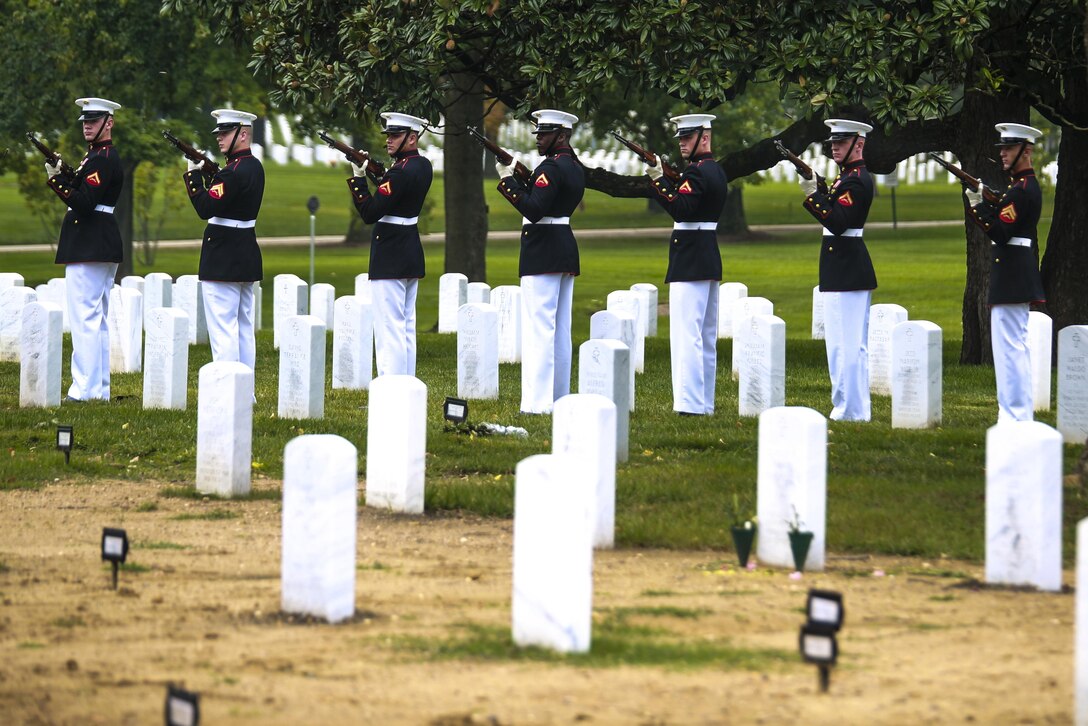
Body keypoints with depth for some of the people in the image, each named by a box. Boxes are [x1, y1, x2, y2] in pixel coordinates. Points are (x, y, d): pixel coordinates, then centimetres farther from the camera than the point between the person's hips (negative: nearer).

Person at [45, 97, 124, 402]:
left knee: (85, 317, -10)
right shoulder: (101, 155, 17)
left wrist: (56, 179, -23)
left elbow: (84, 203, -23)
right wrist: (61, 175, 1)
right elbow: (83, 197, 13)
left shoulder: (102, 159, -15)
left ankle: (84, 390, -12)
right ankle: (99, 388, 18)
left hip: (89, 248, -11)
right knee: (97, 319, 13)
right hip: (103, 247, 11)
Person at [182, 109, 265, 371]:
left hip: (223, 259, -10)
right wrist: (207, 172, 7)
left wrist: (193, 173, -14)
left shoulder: (234, 171, -19)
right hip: (247, 259, 10)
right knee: (243, 328, 13)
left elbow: (206, 208, -22)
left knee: (222, 328, -8)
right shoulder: (254, 167, 11)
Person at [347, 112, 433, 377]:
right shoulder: (423, 166, 8)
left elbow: (370, 213, -21)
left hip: (390, 257, -10)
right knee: (406, 327, 13)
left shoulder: (401, 172, -20)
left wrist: (358, 177, -14)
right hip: (412, 255, 10)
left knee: (389, 328, -8)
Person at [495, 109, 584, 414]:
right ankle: (559, 398, 16)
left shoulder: (550, 167, -15)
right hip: (567, 251, 10)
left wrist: (508, 180, -17)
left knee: (539, 328, -10)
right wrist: (520, 180, 10)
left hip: (542, 252, -10)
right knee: (560, 329, 12)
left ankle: (538, 402, -14)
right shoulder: (575, 168, 15)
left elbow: (534, 210, -24)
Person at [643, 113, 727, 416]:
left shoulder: (697, 172, -15)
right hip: (710, 261, 10)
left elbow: (680, 209, -25)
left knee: (687, 334, -12)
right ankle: (705, 402, 18)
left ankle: (690, 404, -16)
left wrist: (657, 179, -26)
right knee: (706, 337, 13)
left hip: (689, 262, -10)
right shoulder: (717, 171, 16)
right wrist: (662, 179, 10)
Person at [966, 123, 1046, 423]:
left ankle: (1014, 415, -8)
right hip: (1019, 279, 11)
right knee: (1017, 346, 15)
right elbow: (1004, 226, 15)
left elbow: (1000, 232, -22)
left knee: (1010, 347, -9)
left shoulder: (1021, 189, -17)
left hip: (1011, 279, -11)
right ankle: (1022, 413, 20)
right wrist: (983, 203, 3)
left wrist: (978, 204, -17)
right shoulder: (1028, 185, 16)